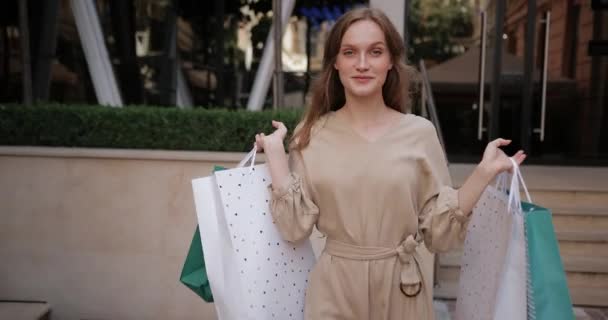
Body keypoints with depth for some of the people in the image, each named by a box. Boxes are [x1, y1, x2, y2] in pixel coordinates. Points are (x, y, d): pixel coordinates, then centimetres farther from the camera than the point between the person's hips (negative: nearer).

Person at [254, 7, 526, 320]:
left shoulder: (421, 132, -4)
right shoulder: (311, 134, -2)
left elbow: (440, 233, -4)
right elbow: (294, 225, -9)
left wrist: (484, 172, -14)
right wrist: (274, 151, -11)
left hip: (402, 289, 0)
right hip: (334, 288, 0)